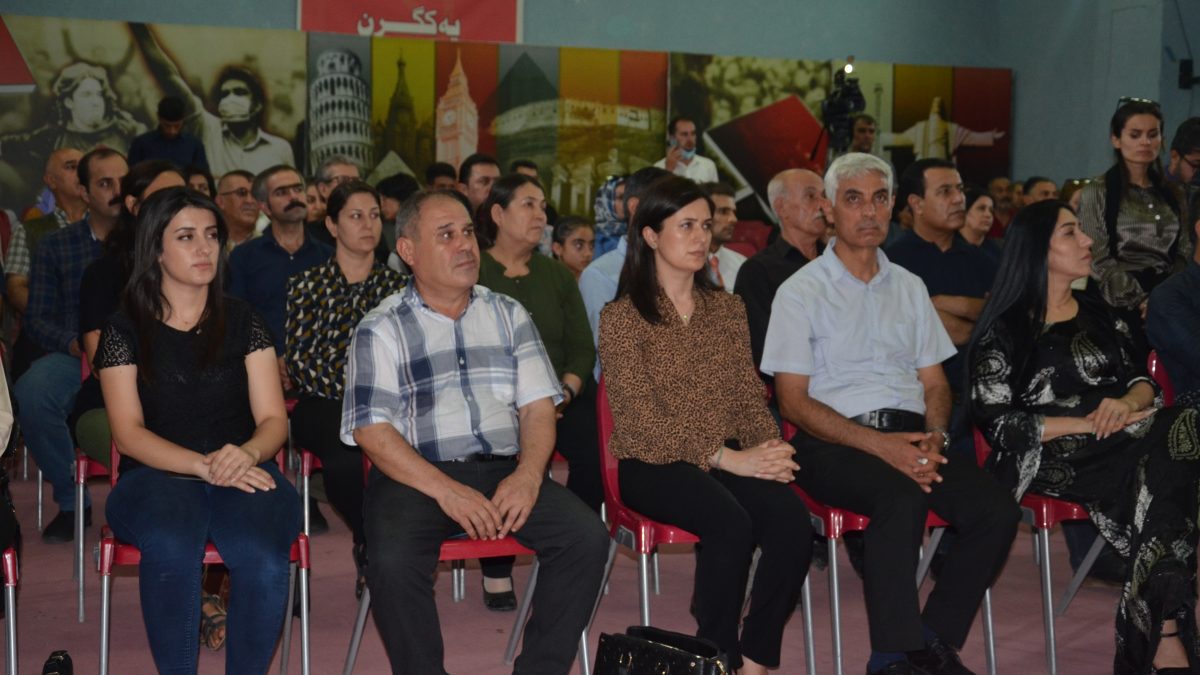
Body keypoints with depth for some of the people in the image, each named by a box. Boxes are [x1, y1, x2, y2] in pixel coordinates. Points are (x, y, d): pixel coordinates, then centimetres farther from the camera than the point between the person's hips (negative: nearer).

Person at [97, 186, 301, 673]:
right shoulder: (125, 329, 8)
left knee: (261, 558, -33)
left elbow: (274, 419, 7)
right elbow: (128, 431, -1)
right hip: (157, 474, -1)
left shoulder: (242, 322, 12)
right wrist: (202, 465, -17)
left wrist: (247, 454, -17)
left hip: (241, 473, 1)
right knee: (171, 549, -37)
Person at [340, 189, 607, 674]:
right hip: (417, 476, -3)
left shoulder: (508, 315, 16)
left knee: (587, 536, -20)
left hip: (506, 469, 3)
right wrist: (446, 490, -18)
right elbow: (372, 431, -6)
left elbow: (538, 406, 10)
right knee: (393, 561, -32)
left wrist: (528, 473, -10)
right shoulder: (381, 329, 4)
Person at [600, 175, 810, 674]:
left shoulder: (727, 309, 15)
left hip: (730, 458, 4)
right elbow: (640, 418, -12)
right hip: (654, 463, -4)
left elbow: (749, 394, 12)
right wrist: (726, 457, -21)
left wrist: (769, 447, -11)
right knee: (731, 522, -33)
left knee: (792, 518, -26)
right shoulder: (622, 316, -2)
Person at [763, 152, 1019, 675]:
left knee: (997, 509, -21)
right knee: (903, 496, -36)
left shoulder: (909, 287, 20)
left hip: (908, 433, 5)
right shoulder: (801, 292, 3)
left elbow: (934, 382, 19)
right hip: (833, 444, -5)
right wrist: (878, 444, -16)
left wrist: (934, 437, -5)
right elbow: (794, 401, -4)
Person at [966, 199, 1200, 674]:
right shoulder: (1003, 332, 2)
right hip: (1054, 458, -5)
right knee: (1159, 477, -32)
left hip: (1122, 439, 6)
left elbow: (1141, 379, 17)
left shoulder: (1098, 312, 21)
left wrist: (1127, 402, -8)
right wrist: (1089, 424, -13)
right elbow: (998, 423, -6)